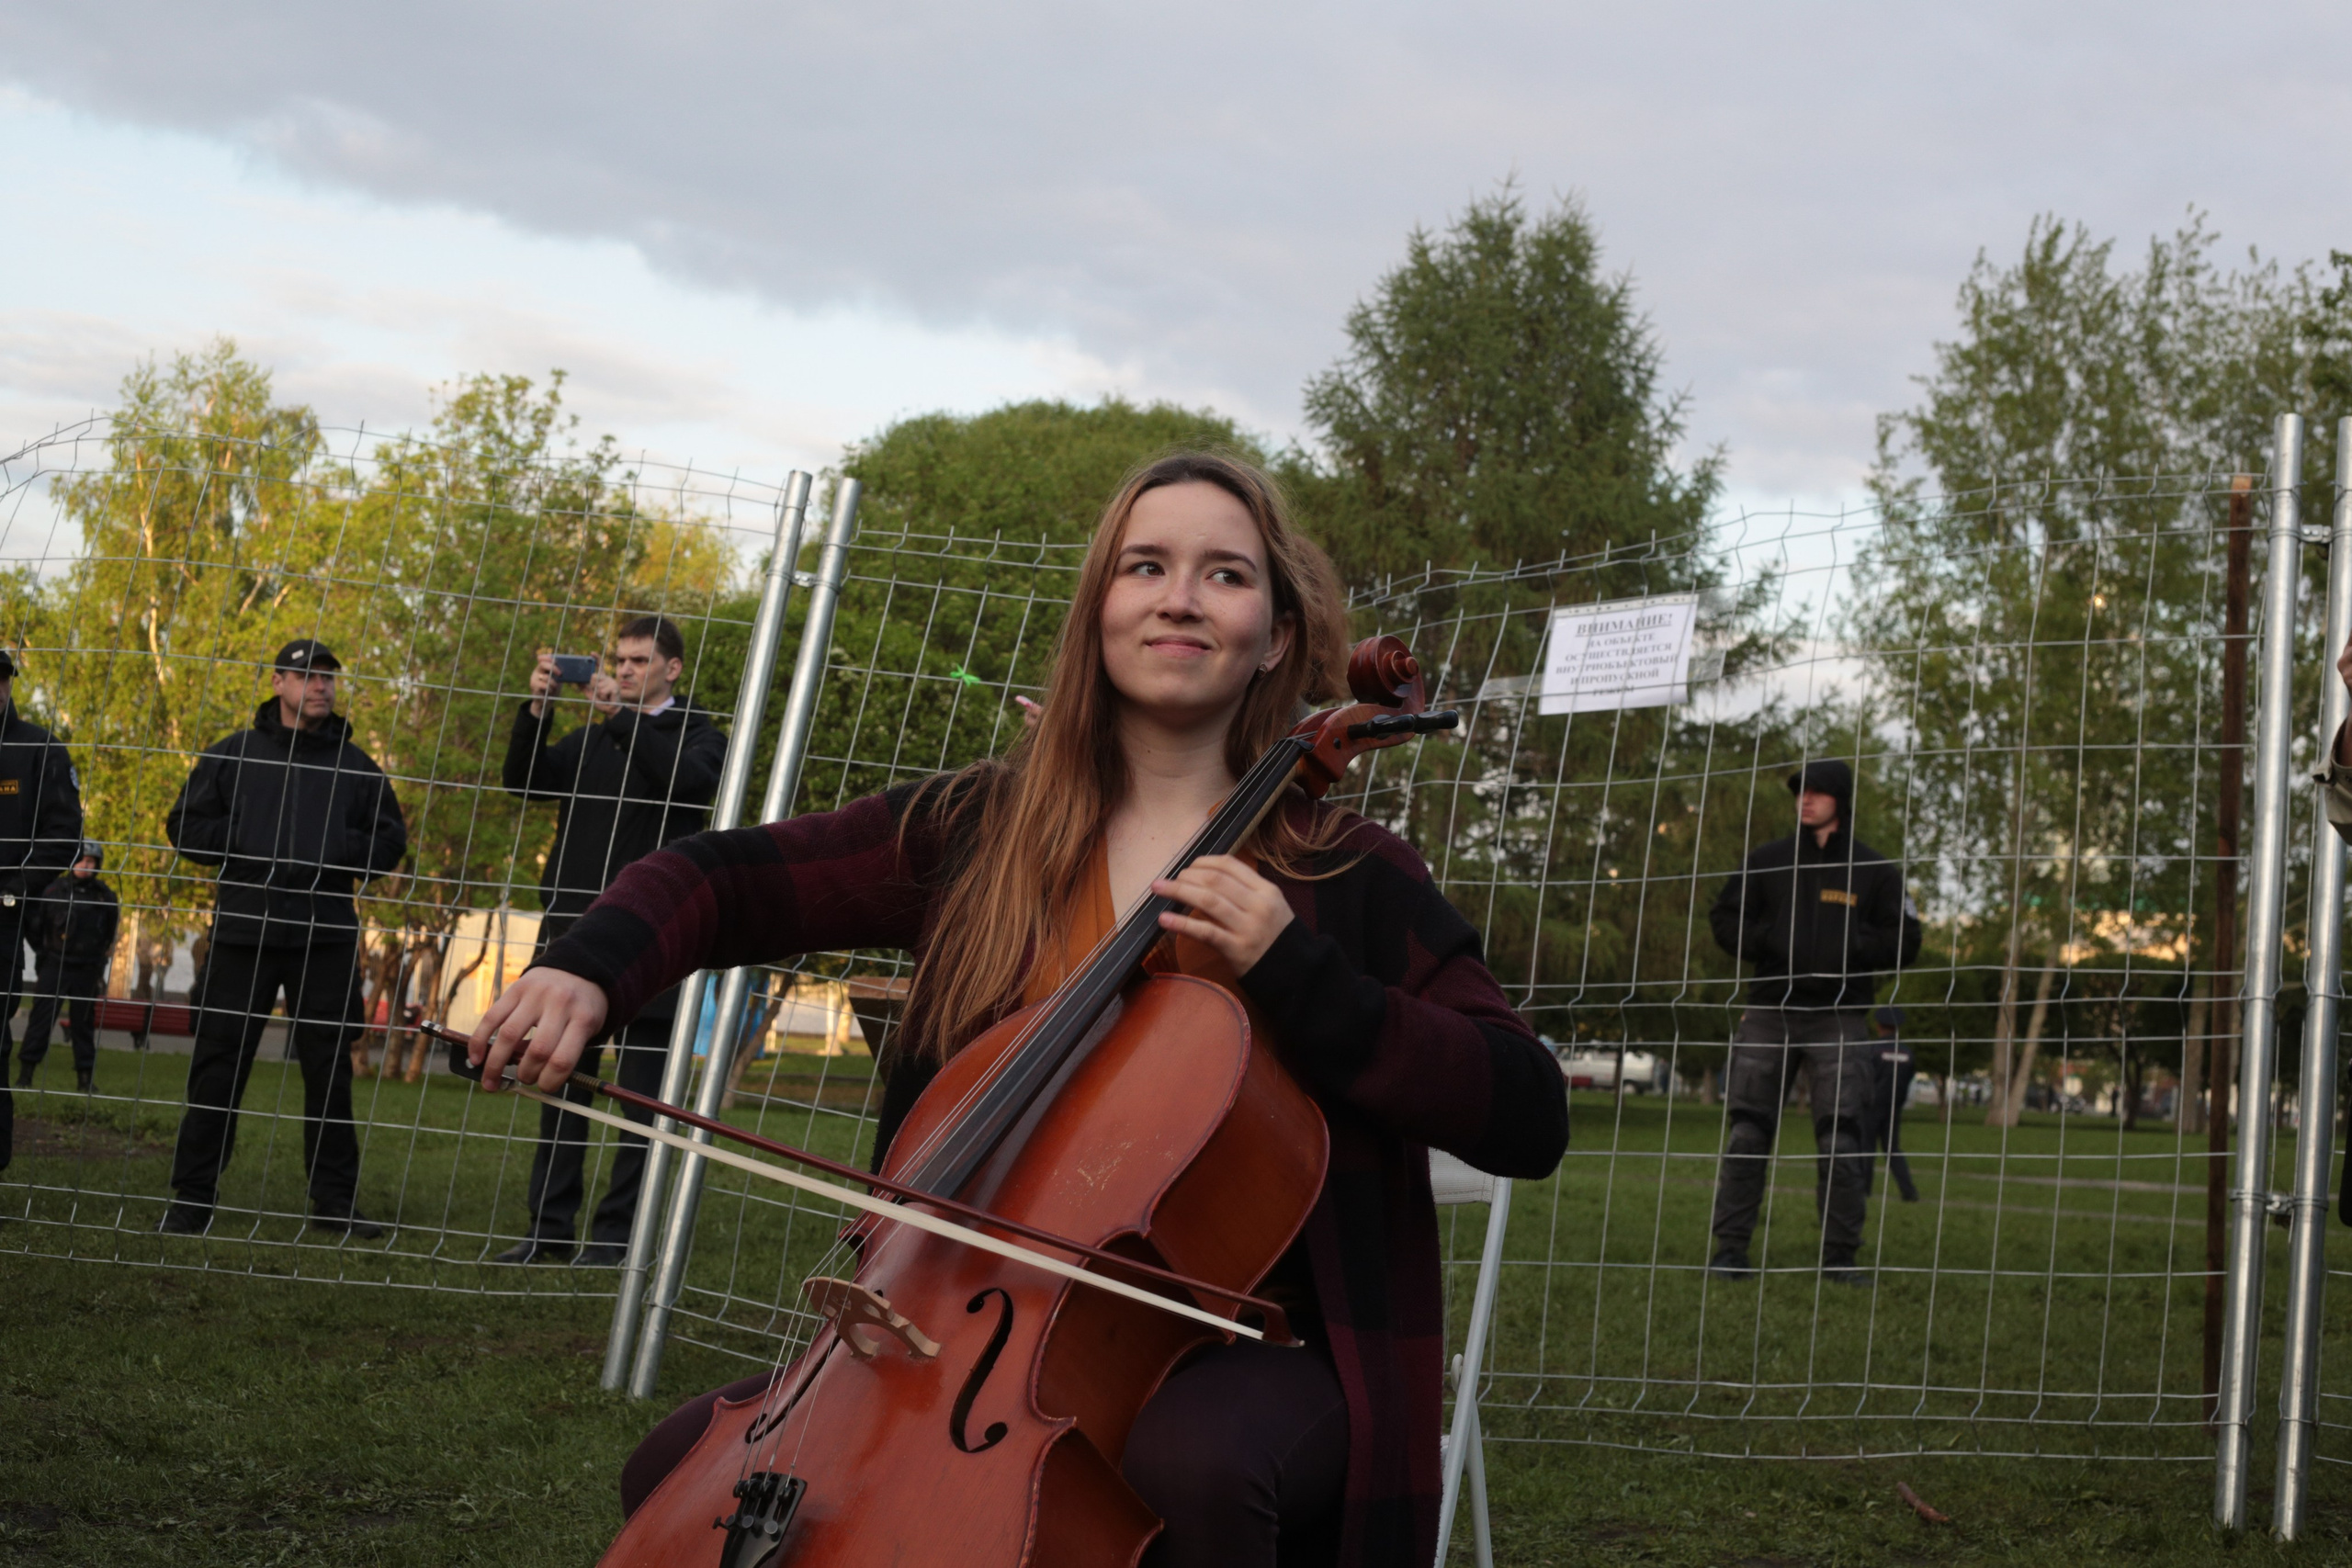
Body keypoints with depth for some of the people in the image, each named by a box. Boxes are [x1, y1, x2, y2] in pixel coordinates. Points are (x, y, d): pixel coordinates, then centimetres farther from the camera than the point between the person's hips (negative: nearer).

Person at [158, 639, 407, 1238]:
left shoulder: (355, 765, 12)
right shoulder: (231, 755, 9)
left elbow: (391, 840, 12)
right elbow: (185, 825, 7)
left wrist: (339, 848, -7)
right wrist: (247, 842, -8)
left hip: (327, 937, 1)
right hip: (242, 931, -1)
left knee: (329, 1067, 4)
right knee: (219, 1064, -1)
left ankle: (335, 1198, 11)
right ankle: (192, 1196, 5)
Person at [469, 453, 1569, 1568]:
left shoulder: (1347, 880, -1)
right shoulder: (978, 832, 6)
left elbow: (1528, 1120, -8)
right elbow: (724, 880, 10)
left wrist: (1300, 976, -18)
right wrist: (589, 969, -12)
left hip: (1244, 1357, -3)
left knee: (1191, 1463, -37)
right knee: (682, 1468, -9)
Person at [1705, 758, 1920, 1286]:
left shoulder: (1874, 870, 5)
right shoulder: (1767, 860, 10)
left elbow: (1903, 940, 4)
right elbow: (1725, 916, 13)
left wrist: (1850, 947, -13)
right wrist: (1765, 943, -6)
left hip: (1839, 1019, -1)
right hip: (1769, 1012, 2)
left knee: (1842, 1142, -5)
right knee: (1746, 1133, 0)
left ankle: (1840, 1256, 3)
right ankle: (1730, 1248, 5)